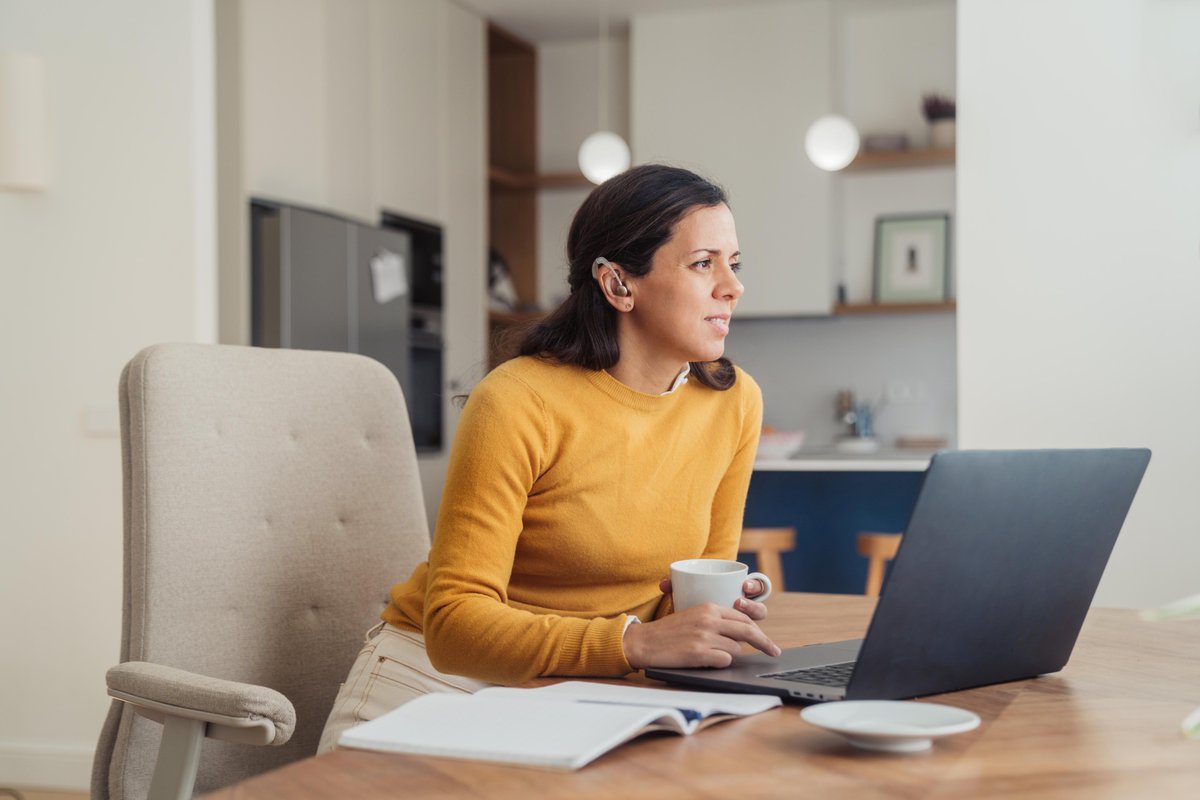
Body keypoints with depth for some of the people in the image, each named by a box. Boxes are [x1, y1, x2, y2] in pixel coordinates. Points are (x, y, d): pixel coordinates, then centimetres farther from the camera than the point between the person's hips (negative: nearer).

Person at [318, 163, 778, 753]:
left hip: (591, 692, 5)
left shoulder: (736, 401, -3)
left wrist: (718, 607, -13)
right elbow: (454, 620, -25)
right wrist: (637, 642, -36)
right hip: (444, 676, -4)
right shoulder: (519, 404, -21)